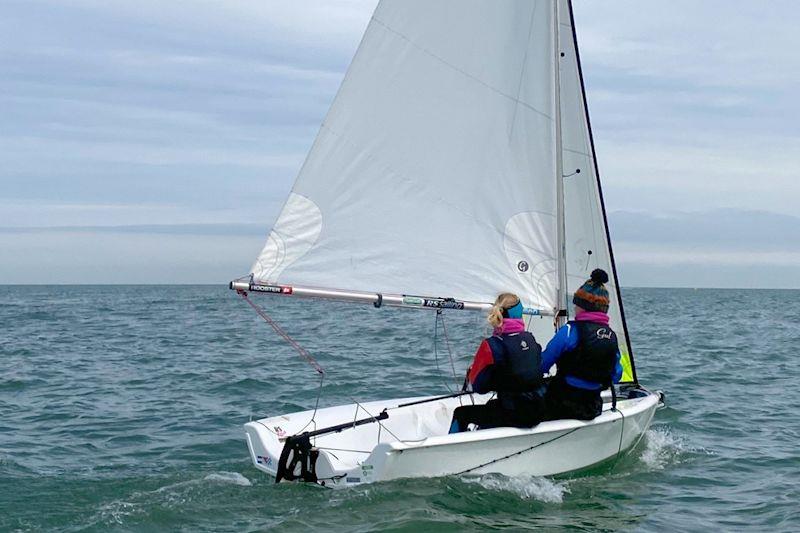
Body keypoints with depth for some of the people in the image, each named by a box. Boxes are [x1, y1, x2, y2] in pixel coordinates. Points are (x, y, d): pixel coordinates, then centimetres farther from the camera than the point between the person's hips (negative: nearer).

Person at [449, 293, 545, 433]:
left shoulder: (492, 345, -16)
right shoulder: (530, 339, 2)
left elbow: (478, 385, -9)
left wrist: (471, 370, 11)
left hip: (513, 416, -6)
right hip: (537, 411, 6)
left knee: (461, 414, 12)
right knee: (491, 405, 36)